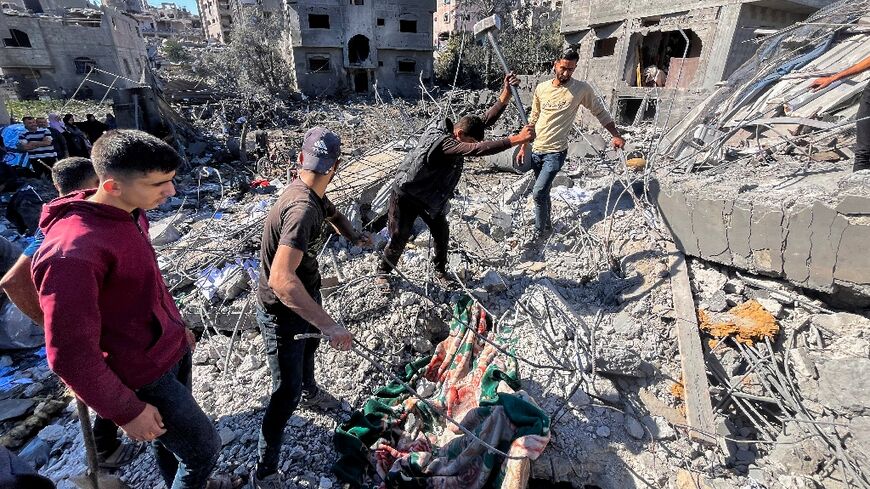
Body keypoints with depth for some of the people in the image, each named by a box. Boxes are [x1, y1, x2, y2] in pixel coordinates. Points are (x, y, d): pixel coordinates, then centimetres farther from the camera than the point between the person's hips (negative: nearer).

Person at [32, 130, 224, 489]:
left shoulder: (130, 213, -4)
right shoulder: (72, 254, -31)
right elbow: (71, 356, -25)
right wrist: (127, 411, -16)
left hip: (172, 350, 8)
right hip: (143, 376, -7)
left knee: (172, 437, 27)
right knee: (203, 448, 8)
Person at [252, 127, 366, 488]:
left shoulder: (312, 195, -7)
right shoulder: (302, 208, -37)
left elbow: (329, 210, 20)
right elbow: (280, 279, -47)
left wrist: (353, 235, 20)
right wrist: (329, 324, -50)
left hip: (305, 296, 9)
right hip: (282, 312, -9)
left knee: (308, 349, 33)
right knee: (287, 391, 2)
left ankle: (311, 393, 64)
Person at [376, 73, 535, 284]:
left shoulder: (455, 133, -8)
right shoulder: (442, 141, -34)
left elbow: (485, 120, -14)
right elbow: (477, 149, -46)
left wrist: (505, 95, -27)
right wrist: (516, 139, -50)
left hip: (430, 197, 8)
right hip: (405, 195, -8)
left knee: (442, 234, 9)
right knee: (399, 238, 1)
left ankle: (440, 270, 32)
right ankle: (383, 272, 26)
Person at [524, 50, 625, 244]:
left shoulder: (582, 89, -6)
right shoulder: (541, 88, 4)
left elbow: (600, 112, 4)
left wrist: (616, 135, -3)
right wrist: (524, 146, 12)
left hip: (556, 152, -5)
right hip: (536, 150, 5)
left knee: (538, 193, -16)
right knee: (543, 192, 15)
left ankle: (539, 233, 2)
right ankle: (547, 226, 35)